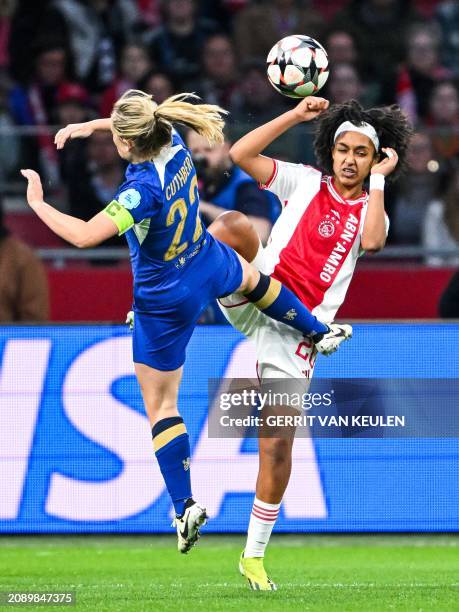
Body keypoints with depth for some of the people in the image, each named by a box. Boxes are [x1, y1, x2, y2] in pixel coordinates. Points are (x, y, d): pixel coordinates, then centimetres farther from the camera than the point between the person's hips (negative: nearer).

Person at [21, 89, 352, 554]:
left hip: (166, 302, -7)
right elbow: (143, 126, 9)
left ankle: (185, 507, 5)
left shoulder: (143, 190, -37)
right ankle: (321, 333, 60)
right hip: (209, 266, 7)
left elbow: (84, 235, -40)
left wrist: (37, 203, -27)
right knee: (252, 277, 44)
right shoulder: (175, 145, -16)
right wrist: (89, 125, 4)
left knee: (160, 406, 7)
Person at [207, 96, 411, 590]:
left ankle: (254, 556, 13)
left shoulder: (371, 211, 9)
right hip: (256, 301, -1)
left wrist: (378, 178, -9)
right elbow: (240, 155, 0)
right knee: (234, 224, -31)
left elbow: (372, 241, -16)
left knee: (277, 445, -1)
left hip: (296, 332, 1)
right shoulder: (305, 182, 9)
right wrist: (295, 115, -1)